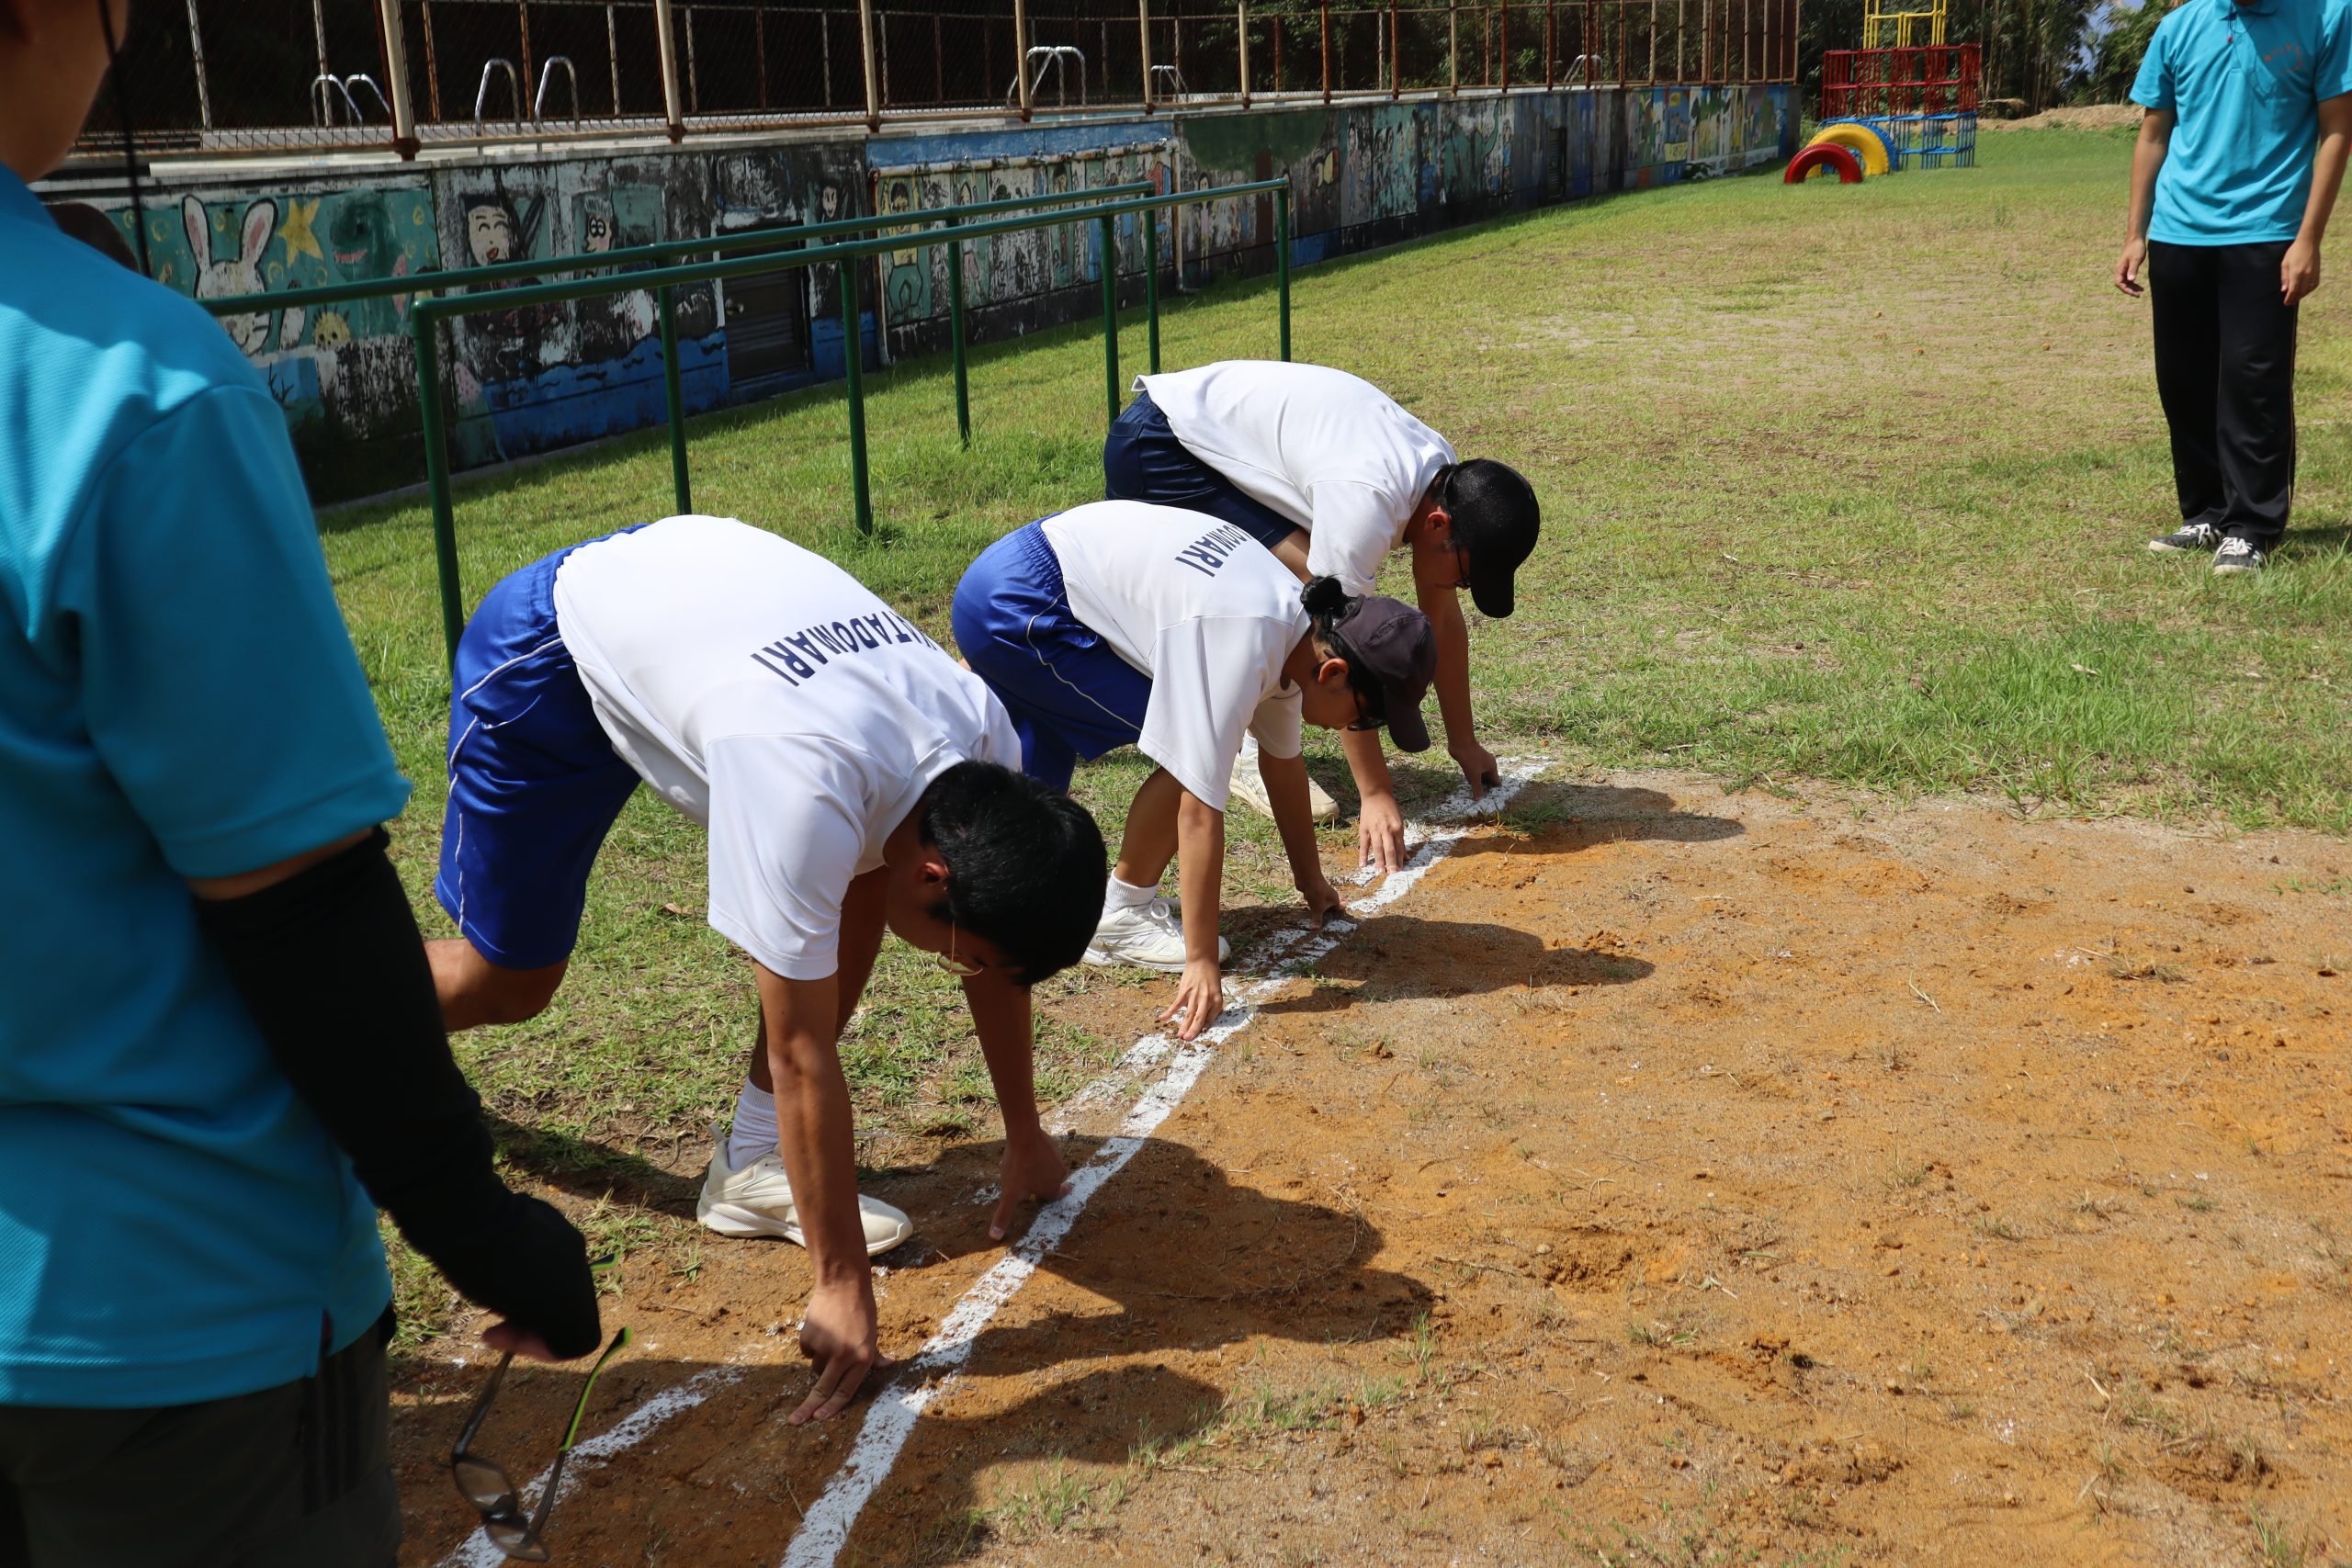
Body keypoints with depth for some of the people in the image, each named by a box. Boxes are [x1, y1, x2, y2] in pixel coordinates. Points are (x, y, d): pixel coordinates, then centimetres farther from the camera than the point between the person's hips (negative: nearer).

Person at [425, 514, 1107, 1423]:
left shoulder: (984, 741, -21)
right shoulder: (808, 799, -42)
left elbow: (998, 958, -4)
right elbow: (803, 1058, -33)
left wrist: (1025, 1136, 5)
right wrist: (842, 1284, -26)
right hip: (545, 653, -6)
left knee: (855, 892, -10)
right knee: (508, 977, 4)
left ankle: (755, 1168, 2)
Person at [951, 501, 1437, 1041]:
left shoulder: (1299, 627, 0)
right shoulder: (1242, 648, -28)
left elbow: (1282, 762, 16)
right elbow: (1200, 811, -27)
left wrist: (1310, 879, 26)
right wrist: (1202, 961, -23)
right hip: (1016, 606, -9)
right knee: (1189, 756, -13)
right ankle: (1124, 916, 2)